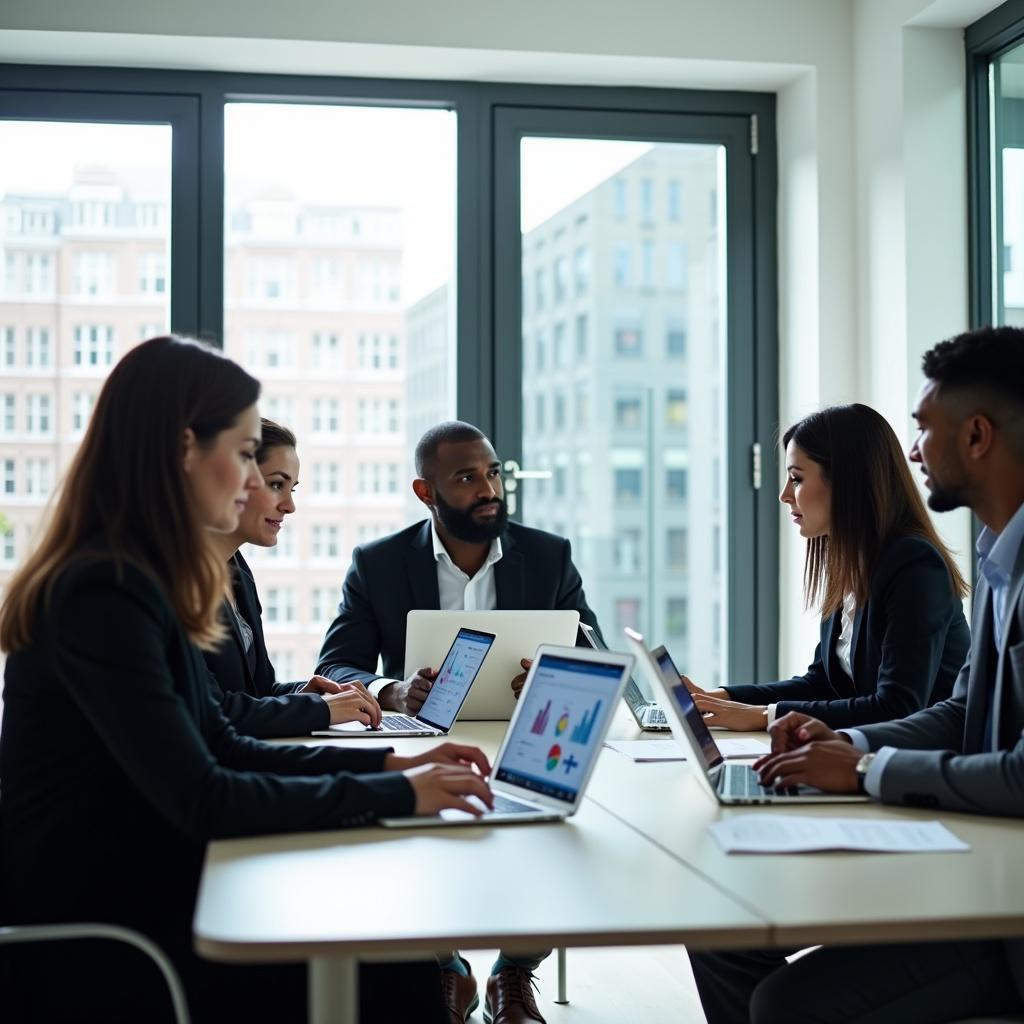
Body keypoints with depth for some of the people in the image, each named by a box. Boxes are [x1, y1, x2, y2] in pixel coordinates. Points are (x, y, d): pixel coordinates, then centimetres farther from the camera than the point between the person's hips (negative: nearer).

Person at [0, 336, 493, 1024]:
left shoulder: (137, 581, 10)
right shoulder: (102, 594, -20)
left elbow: (223, 749, 11)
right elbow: (202, 799, -23)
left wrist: (395, 764, 3)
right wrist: (396, 794, -17)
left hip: (144, 891, 9)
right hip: (94, 943, -8)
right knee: (389, 964, -12)